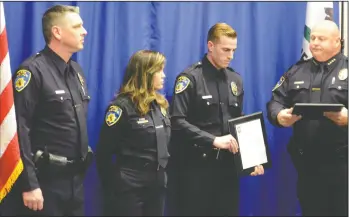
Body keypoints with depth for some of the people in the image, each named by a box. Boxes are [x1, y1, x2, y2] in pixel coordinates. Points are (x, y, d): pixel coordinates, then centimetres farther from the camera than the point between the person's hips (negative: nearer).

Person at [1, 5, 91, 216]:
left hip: (76, 177, 8)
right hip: (46, 180, -8)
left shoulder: (76, 70, 13)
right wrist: (29, 184, -22)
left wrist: (83, 160, 15)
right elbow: (19, 131, -19)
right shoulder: (32, 71, -14)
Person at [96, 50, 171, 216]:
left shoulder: (160, 104, 12)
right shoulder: (123, 106, -12)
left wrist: (163, 176, 13)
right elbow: (103, 154, -12)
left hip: (157, 187, 7)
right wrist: (112, 188, -8)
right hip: (129, 189, -7)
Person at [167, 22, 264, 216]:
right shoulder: (190, 78, -7)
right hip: (196, 165, -5)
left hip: (227, 164, 6)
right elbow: (177, 122, -16)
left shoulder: (235, 80, 12)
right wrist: (213, 140, -22)